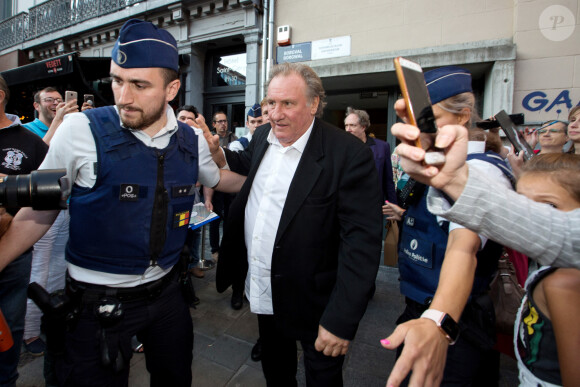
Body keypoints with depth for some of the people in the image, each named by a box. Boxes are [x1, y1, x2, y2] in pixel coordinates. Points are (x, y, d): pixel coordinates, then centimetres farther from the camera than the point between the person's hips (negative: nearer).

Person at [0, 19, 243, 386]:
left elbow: (218, 178, 15)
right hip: (98, 301, -3)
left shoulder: (191, 141, -6)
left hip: (166, 291, 4)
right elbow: (39, 213, -4)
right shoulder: (81, 130, -16)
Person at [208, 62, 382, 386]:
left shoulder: (350, 155, -22)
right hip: (264, 293, 7)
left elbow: (362, 243, -24)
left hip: (312, 301, -6)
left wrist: (341, 322, -23)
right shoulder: (263, 136, 0)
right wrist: (220, 154, 4)